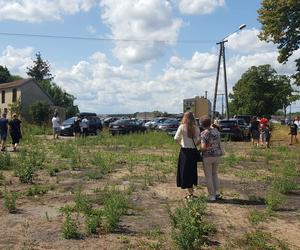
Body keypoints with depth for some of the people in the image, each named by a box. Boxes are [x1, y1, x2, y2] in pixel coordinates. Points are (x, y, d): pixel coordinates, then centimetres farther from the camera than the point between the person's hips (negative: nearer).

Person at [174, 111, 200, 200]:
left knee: (185, 171, 4)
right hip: (194, 151, 4)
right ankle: (191, 191, 26)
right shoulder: (196, 128, 1)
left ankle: (190, 193, 4)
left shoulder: (182, 127, -9)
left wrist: (180, 143, -1)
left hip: (185, 151, -4)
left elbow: (176, 138, -17)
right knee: (192, 171, 17)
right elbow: (199, 140, -3)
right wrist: (194, 144, 10)